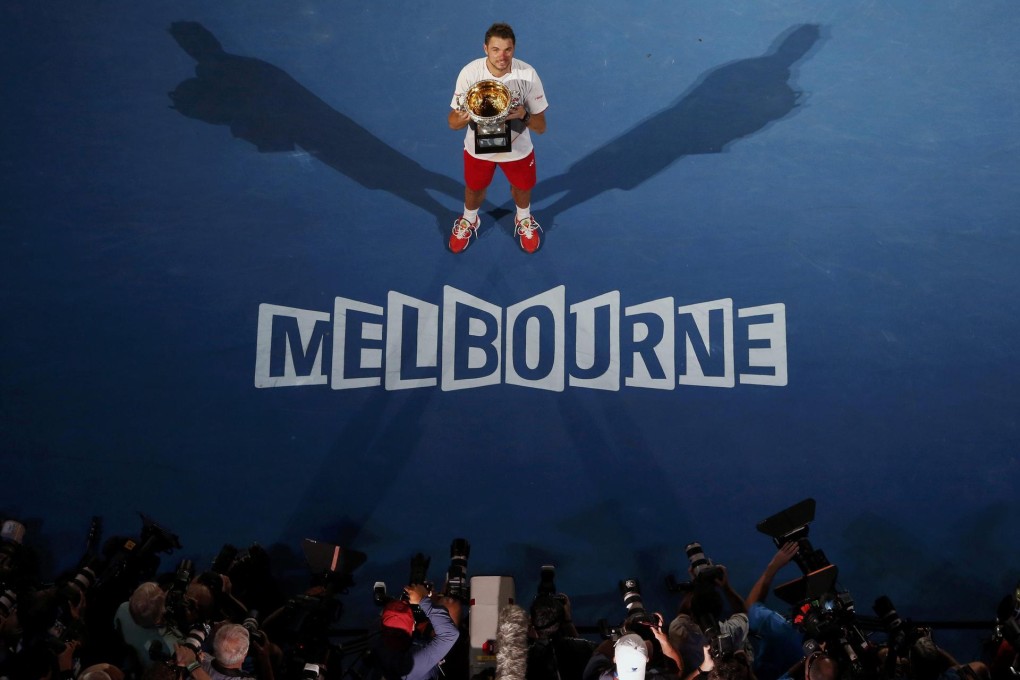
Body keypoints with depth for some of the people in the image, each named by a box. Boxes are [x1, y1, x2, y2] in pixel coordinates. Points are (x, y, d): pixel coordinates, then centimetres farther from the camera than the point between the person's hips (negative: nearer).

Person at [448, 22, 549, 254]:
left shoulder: (528, 74, -27)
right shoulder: (469, 73, -27)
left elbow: (540, 127, -19)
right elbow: (453, 123, -20)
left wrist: (524, 116, -42)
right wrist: (465, 117, -44)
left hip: (517, 148, 0)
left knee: (522, 188, 22)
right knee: (474, 190, 22)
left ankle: (524, 221, 58)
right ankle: (469, 221, 58)